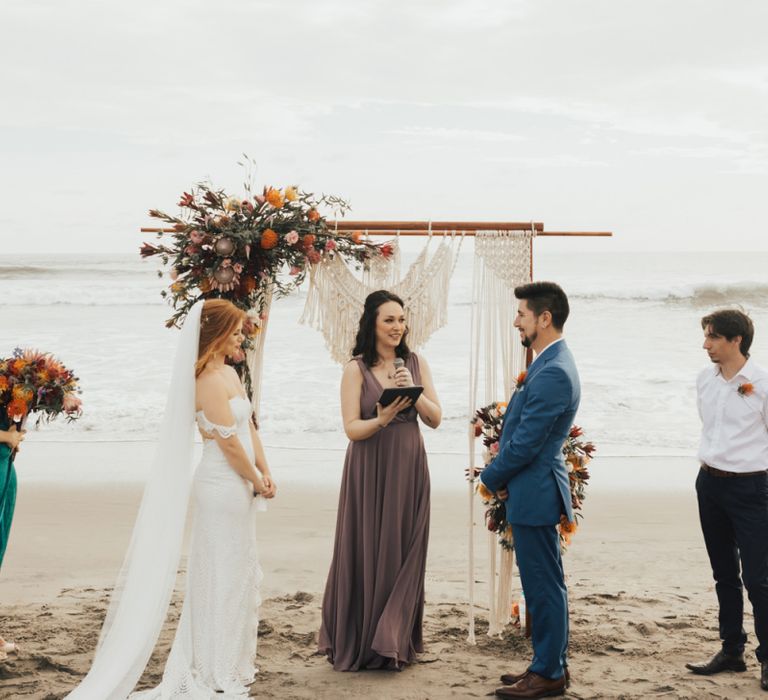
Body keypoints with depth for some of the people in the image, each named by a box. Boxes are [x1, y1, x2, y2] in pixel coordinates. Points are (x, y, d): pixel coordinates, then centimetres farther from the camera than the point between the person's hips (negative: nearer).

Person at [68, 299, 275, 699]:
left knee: (237, 573, 17)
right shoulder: (210, 380, -18)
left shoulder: (229, 373, 12)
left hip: (237, 486, 9)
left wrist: (264, 472, 5)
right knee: (223, 576, 0)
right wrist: (257, 481, -7)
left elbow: (248, 427, 14)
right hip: (223, 486, -9)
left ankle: (230, 662, 28)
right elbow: (229, 442, -18)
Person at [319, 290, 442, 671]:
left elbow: (435, 419, 3)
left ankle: (394, 641, 17)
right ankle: (358, 643, 15)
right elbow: (352, 428, -8)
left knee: (404, 554, 5)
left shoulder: (416, 364, 6)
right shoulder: (356, 369, -4)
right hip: (370, 472, -3)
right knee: (367, 552, 1)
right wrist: (382, 419, -26)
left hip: (408, 471, 3)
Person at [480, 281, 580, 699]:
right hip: (533, 491, 11)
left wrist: (491, 478, -6)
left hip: (535, 492, -11)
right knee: (544, 583, 17)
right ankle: (550, 665, 27)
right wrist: (502, 476, 7)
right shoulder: (549, 365, 13)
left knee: (543, 585, 0)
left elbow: (526, 441, -21)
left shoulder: (553, 373, -21)